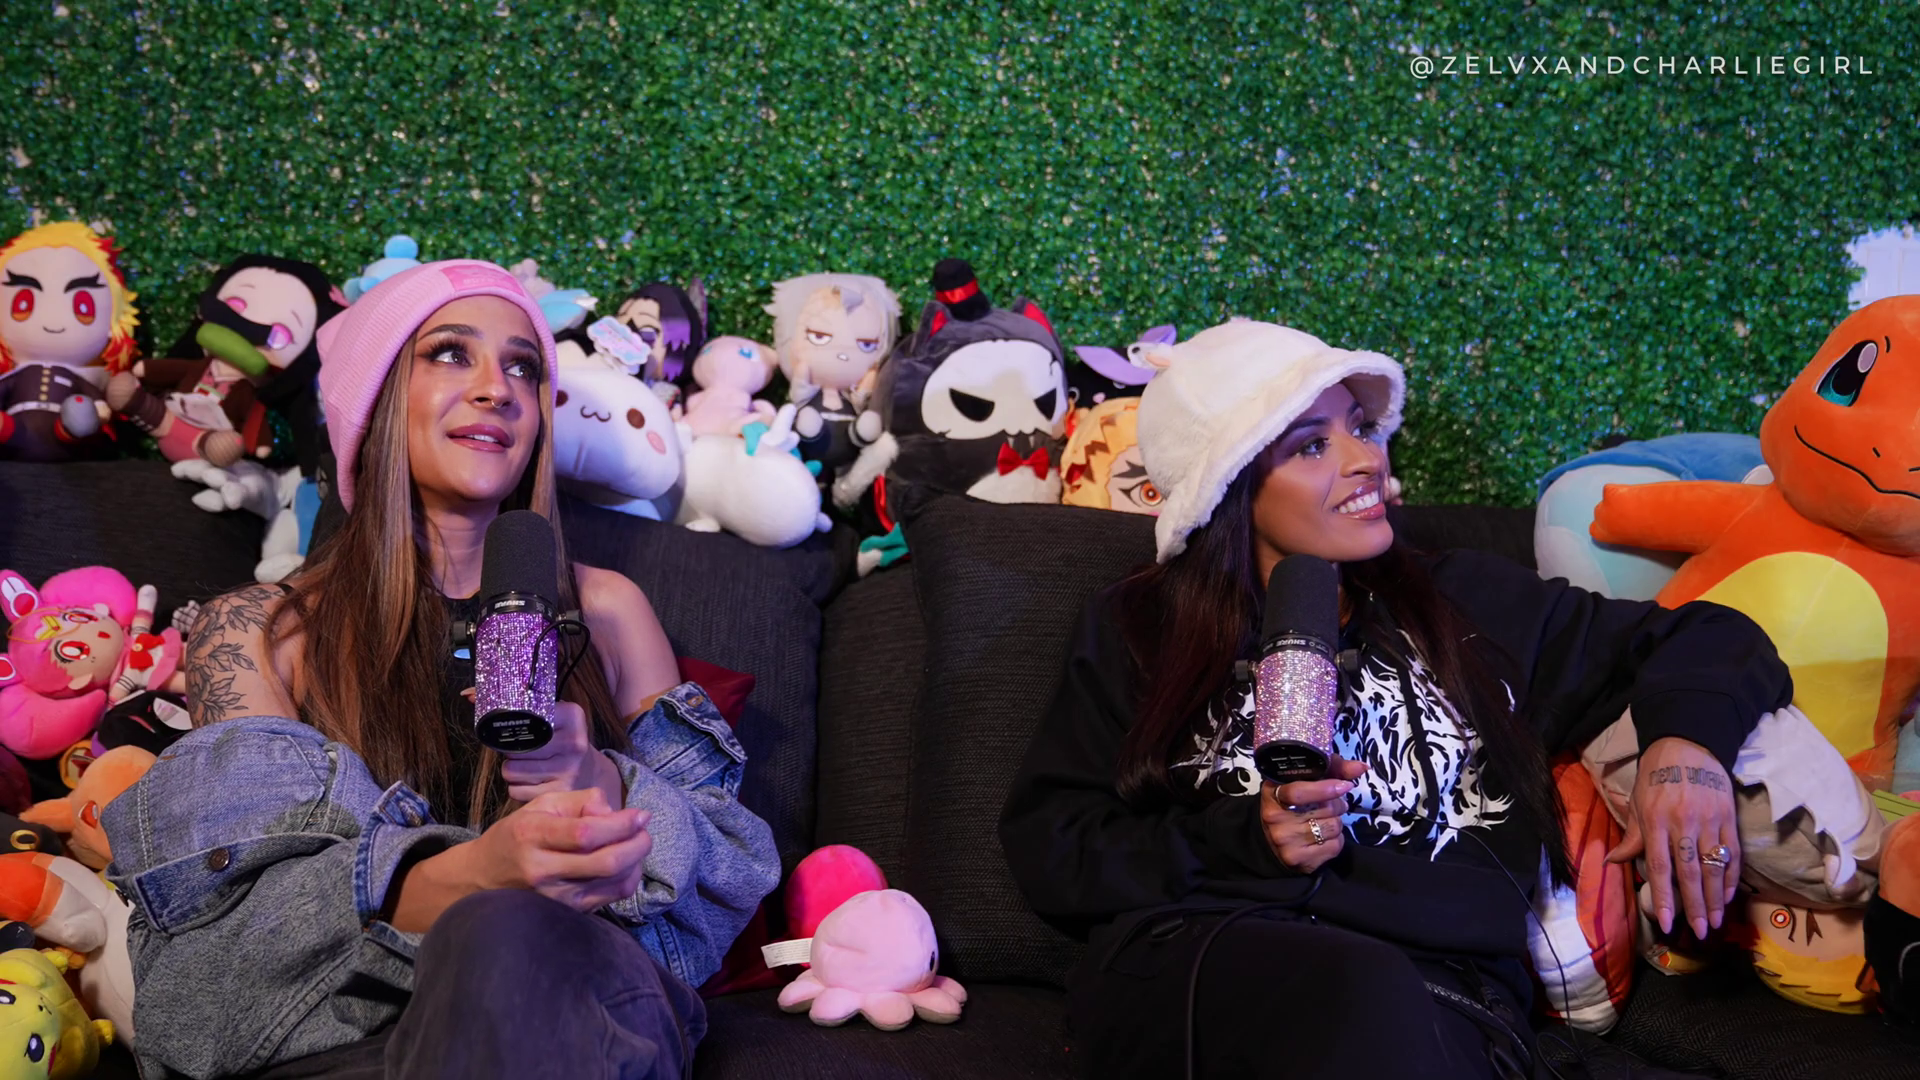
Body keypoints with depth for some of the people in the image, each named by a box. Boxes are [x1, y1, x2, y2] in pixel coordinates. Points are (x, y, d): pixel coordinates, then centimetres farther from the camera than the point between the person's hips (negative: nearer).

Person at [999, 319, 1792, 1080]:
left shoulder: (1471, 609, 20)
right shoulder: (1140, 633, 15)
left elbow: (1702, 639, 26)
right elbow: (1048, 849, 9)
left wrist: (1687, 735, 3)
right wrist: (1243, 843, -5)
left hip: (1449, 994, 1)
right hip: (1199, 973, 0)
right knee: (1369, 995, -37)